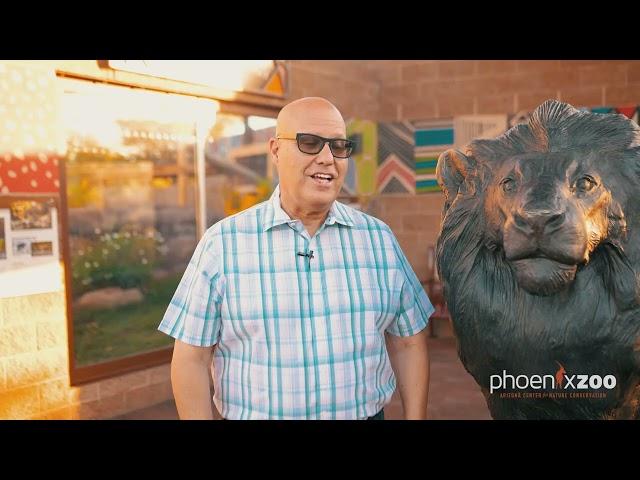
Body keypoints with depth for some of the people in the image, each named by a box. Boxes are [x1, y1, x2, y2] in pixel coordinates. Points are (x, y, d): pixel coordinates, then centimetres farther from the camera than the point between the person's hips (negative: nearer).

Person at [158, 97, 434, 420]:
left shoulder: (379, 238, -3)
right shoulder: (222, 242, -10)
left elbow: (409, 343, 2)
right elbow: (191, 358, -8)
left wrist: (415, 416, -2)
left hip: (367, 413, 3)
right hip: (254, 414, -2)